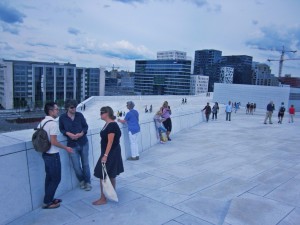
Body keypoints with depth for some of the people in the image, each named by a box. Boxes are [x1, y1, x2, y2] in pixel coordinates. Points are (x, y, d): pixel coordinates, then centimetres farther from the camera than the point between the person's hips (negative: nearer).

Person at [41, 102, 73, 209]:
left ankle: (49, 199, 31)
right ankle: (47, 202, 13)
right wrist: (66, 148, -12)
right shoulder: (53, 123, -21)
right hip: (53, 155, -9)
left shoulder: (43, 122, 7)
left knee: (49, 177, 19)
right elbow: (54, 142, -24)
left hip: (46, 153, 9)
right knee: (56, 178, 4)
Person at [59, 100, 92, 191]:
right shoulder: (62, 117, -3)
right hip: (72, 145, 0)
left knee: (85, 164, 9)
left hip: (83, 143, 1)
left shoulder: (79, 115, -1)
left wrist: (81, 133, -13)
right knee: (76, 167, 2)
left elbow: (86, 126, 5)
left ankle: (87, 182, 28)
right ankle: (81, 181, 31)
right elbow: (61, 129, 7)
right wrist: (68, 133, -12)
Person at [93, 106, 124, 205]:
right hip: (109, 153, 10)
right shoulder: (107, 124, 9)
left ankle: (103, 199, 8)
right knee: (111, 175, 18)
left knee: (103, 175, -2)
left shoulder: (112, 125, -21)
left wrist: (105, 155, -25)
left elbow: (110, 142, -24)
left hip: (111, 153, -10)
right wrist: (105, 154, 21)